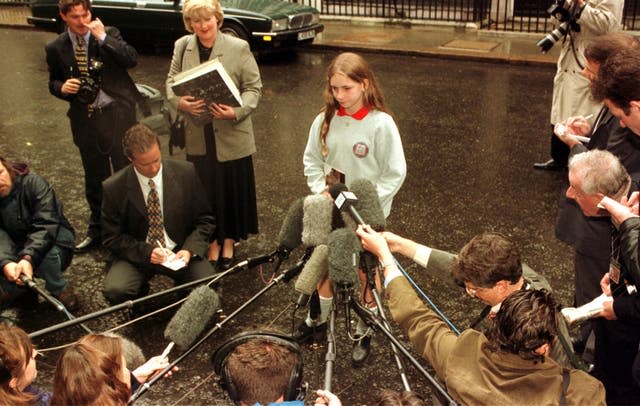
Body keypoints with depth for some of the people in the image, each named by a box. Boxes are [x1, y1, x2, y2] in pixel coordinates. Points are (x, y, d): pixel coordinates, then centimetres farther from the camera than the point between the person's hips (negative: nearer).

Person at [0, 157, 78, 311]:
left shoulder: (33, 183, -19)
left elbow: (46, 225, -30)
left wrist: (28, 258, -45)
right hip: (17, 248, 3)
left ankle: (61, 290, -8)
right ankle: (20, 289, 5)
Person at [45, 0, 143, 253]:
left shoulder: (109, 34, -3)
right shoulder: (56, 48, 3)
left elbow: (132, 60, -16)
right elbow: (53, 82, 13)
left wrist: (103, 38, -21)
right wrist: (62, 88, -9)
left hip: (118, 115, -2)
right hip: (86, 120, 3)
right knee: (94, 179, 15)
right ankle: (97, 231, 31)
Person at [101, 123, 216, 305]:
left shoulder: (185, 173, -8)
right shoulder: (114, 188, -11)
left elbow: (205, 219, 1)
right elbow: (112, 237, -3)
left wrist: (190, 250, -16)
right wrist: (146, 252, -20)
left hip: (180, 251, 1)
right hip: (137, 254, 0)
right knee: (115, 291, -29)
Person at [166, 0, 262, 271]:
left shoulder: (239, 48, -8)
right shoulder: (182, 46, 3)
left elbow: (254, 87, -5)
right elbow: (171, 81, 7)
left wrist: (237, 111, -23)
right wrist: (180, 102, -15)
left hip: (231, 136, -2)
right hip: (198, 137, 2)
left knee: (232, 189, 8)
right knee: (205, 191, 11)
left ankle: (229, 241, 29)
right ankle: (212, 241, 28)